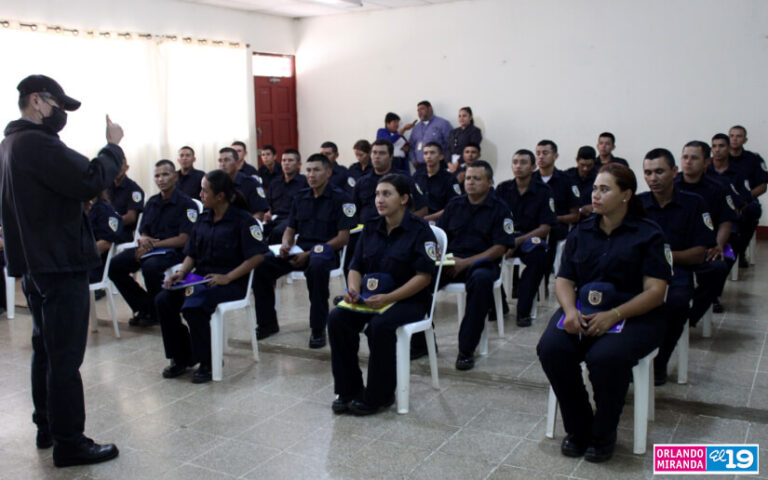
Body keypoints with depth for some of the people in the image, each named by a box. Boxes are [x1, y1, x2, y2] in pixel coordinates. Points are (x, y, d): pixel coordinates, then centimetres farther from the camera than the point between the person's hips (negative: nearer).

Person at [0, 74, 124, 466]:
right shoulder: (37, 143, -19)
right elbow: (92, 180, -26)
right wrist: (113, 146, -12)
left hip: (35, 263, 11)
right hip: (60, 263, -11)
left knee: (46, 348, 19)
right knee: (65, 357, -4)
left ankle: (46, 427, 31)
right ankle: (69, 443, 4)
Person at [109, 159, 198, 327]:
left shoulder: (186, 204, -7)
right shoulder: (152, 202, 16)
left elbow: (184, 239, -14)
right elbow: (144, 232, 18)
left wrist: (154, 244, -15)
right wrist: (143, 240, -8)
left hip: (174, 251, -7)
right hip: (150, 248, 7)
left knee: (150, 266, -37)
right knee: (115, 265, -13)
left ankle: (155, 313, -10)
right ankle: (143, 306, 3)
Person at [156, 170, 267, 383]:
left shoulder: (242, 220, -7)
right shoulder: (203, 219, 15)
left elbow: (257, 256, -14)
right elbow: (191, 254, 18)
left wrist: (227, 277, -20)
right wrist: (181, 273, -3)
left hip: (231, 282, -7)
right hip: (200, 277, 7)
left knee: (193, 305, -31)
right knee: (163, 300, -13)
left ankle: (206, 363, -11)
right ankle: (180, 358, 2)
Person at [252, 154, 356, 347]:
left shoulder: (340, 198, -3)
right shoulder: (300, 197, 16)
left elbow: (343, 238, -9)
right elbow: (290, 229, 20)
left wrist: (309, 254, -15)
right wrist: (285, 245, -5)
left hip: (326, 251, -6)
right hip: (299, 250, 6)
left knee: (316, 265, -41)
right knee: (261, 264, -17)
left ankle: (318, 329, -28)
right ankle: (267, 323, 0)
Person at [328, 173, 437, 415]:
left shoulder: (419, 230, -9)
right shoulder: (370, 228, 10)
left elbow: (424, 276, -15)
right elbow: (356, 267, 11)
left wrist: (388, 298, -24)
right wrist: (354, 290, -12)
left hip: (409, 299, -6)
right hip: (370, 296, 6)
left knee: (380, 325, -34)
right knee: (337, 318, -19)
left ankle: (379, 396, -13)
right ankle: (348, 390, -6)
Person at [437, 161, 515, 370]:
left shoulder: (500, 209, 3)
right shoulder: (454, 204, 16)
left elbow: (500, 248, -5)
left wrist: (465, 263, -14)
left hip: (481, 262, -3)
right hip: (451, 260, 4)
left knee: (481, 279, -40)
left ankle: (467, 349, -29)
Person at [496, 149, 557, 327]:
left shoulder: (543, 191, 0)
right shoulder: (503, 189, 8)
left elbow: (545, 228, -5)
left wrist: (518, 242, -18)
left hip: (530, 237, -2)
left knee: (539, 256, -36)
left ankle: (523, 310, -23)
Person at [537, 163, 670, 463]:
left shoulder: (648, 234, 1)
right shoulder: (581, 231, 14)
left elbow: (655, 291, -8)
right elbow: (563, 280, 9)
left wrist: (614, 315, -23)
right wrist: (570, 310, -14)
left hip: (633, 315, -4)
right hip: (581, 311, 4)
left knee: (605, 357, -35)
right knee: (550, 348, -26)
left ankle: (603, 434, -6)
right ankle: (578, 428, -4)